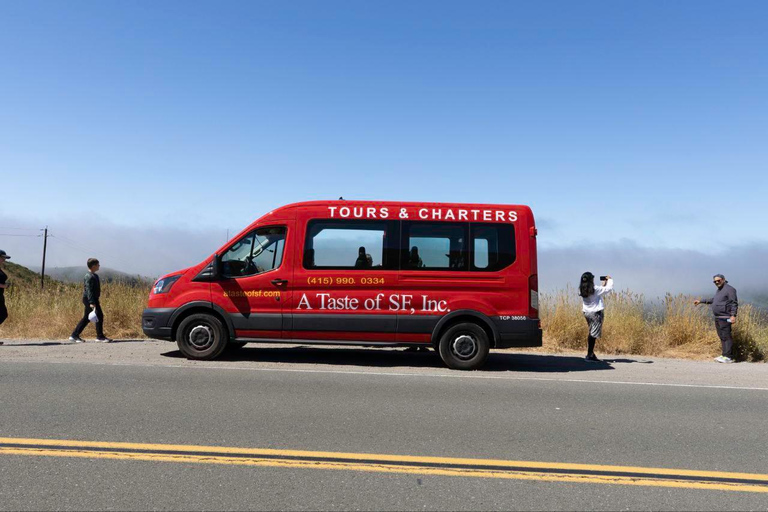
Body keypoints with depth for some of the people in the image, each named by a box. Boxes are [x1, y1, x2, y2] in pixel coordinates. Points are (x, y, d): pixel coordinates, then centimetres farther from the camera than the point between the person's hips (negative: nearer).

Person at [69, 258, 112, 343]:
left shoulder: (94, 275, 16)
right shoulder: (89, 277, -16)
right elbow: (89, 290, -23)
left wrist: (96, 301, 27)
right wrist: (92, 302, -29)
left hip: (93, 299, 11)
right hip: (89, 299, -11)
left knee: (86, 318, 13)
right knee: (99, 316, -8)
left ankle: (74, 335, 17)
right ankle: (100, 336, -2)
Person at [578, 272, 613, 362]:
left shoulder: (582, 291, 3)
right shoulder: (595, 289, -17)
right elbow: (609, 288, -7)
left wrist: (603, 285, 22)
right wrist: (609, 280, 10)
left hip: (587, 313, 7)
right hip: (596, 313, -7)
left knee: (592, 334, 15)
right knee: (593, 334, -4)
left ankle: (591, 354, 18)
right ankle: (589, 355, -4)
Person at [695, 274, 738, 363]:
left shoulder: (729, 289, -9)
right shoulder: (719, 290, 20)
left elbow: (734, 303, -15)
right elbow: (713, 300, 33)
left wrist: (733, 315, -23)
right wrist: (701, 301, 33)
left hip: (725, 318, -10)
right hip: (717, 318, 10)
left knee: (726, 337, -11)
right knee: (722, 337, 10)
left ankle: (728, 357, -12)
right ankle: (725, 355, 14)